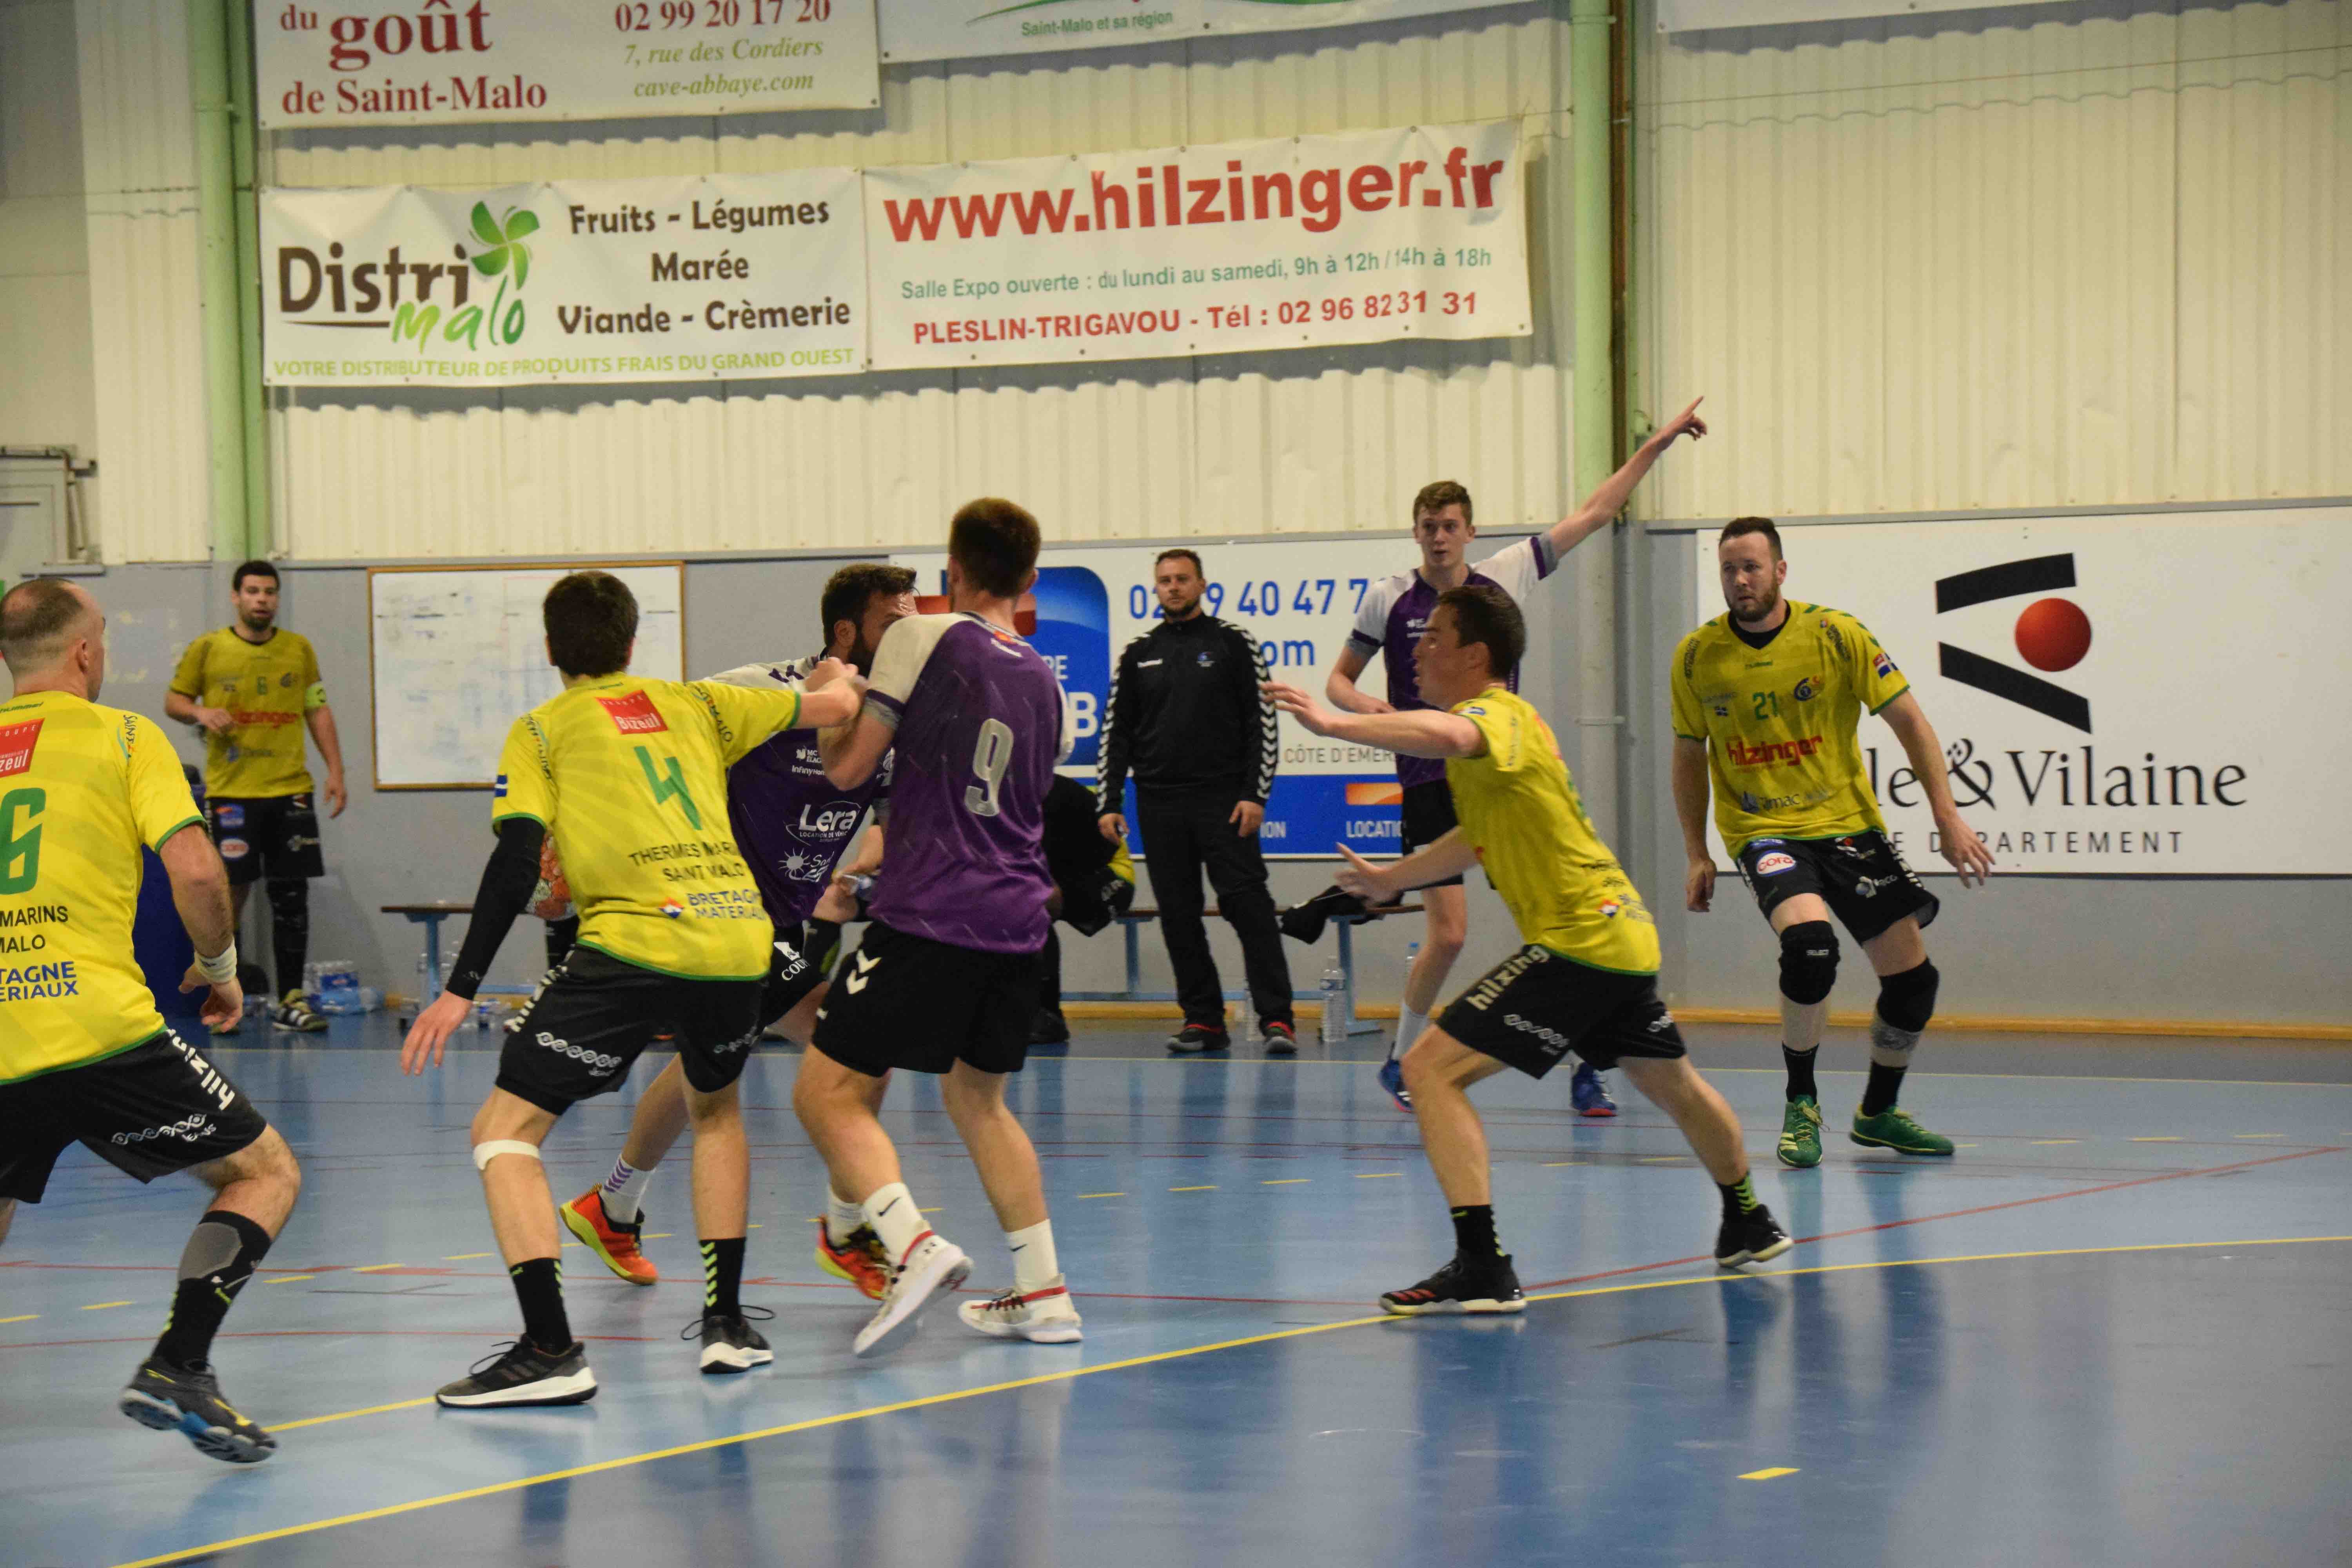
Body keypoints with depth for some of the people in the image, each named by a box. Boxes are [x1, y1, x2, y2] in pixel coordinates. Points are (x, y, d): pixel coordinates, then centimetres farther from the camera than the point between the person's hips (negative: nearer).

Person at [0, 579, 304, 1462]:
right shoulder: (123, 737, 4)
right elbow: (195, 872, -8)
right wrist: (219, 969, 10)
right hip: (101, 1029, -4)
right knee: (266, 1174, 10)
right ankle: (177, 1365, -6)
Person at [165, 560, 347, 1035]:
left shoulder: (299, 649, 9)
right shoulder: (207, 649, 2)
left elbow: (318, 712, 13)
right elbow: (174, 700, 9)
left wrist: (335, 770, 5)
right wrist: (201, 713, -13)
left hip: (290, 790, 2)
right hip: (230, 791, -2)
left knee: (292, 893, 2)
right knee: (231, 890, -3)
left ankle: (290, 1000, 7)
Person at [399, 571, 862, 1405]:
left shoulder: (541, 729, 12)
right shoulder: (696, 704, 22)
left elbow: (516, 862, -1)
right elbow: (836, 703, 31)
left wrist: (460, 990, -2)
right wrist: (830, 673, 55)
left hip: (633, 946, -5)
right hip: (739, 937, 5)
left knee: (504, 1130, 3)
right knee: (715, 1108, 33)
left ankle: (550, 1348, -13)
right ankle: (728, 1322, 27)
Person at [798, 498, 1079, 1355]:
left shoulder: (925, 637, -3)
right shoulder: (1043, 679, 16)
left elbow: (849, 769, -2)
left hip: (928, 916, -7)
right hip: (1015, 920, 7)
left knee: (828, 1091, -4)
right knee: (975, 1094, 23)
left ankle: (916, 1246, -25)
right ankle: (1042, 1292, 20)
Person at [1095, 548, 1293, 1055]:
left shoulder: (1232, 643, 4)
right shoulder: (1138, 654, 12)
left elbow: (1262, 723, 0)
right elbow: (1116, 732, 13)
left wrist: (1255, 794, -9)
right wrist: (1111, 804, 5)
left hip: (1224, 800, -4)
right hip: (1159, 805, 4)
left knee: (1248, 904, -10)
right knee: (1178, 916, 3)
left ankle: (1277, 1018, -11)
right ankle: (1204, 1021, 8)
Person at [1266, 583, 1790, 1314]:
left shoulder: (1496, 714, -14)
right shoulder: (1507, 721, 16)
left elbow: (1446, 736, -41)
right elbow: (1485, 835, 32)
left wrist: (1335, 724, -43)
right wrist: (1393, 878, 36)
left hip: (1576, 944, -11)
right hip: (1624, 935, 11)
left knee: (1431, 1067, -15)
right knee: (1667, 1080, 31)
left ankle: (1483, 1268, -22)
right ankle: (1749, 1225, 54)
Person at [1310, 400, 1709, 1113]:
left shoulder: (1506, 576, 2)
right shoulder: (1390, 599, 0)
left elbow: (1594, 514, 8)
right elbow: (1339, 679, 10)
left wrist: (1657, 445, 7)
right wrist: (1362, 703, -13)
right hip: (1431, 781, -2)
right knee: (1449, 934, -10)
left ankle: (1584, 1067, 4)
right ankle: (1401, 1062, 12)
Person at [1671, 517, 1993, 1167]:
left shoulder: (1836, 635, -9)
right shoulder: (1697, 657, -4)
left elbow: (1908, 722, -4)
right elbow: (1690, 756, 9)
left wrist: (1949, 819, -10)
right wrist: (1697, 856, 6)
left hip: (1848, 822, 2)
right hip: (1761, 829, -2)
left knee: (1912, 977, 1)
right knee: (1809, 940, -30)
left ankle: (1879, 1112, 28)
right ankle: (1801, 1106, -10)